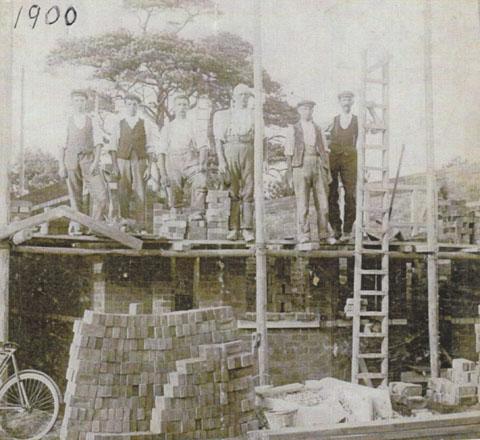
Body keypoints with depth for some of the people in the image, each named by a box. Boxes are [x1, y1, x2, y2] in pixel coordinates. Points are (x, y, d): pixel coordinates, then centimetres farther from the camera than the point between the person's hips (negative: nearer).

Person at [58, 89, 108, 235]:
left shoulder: (92, 121, 8)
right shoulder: (67, 122, 7)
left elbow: (98, 143, 0)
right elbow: (62, 145, 5)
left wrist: (96, 162, -14)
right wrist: (61, 166, -4)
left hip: (89, 161, 0)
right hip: (71, 161, 0)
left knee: (101, 195, -10)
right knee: (75, 197, 0)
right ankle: (77, 227, 8)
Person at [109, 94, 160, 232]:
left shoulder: (145, 124, 5)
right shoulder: (119, 124, 7)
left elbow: (150, 148, 3)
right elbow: (114, 146, 5)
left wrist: (149, 167, -4)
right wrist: (114, 165, -5)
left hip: (140, 161, 0)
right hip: (123, 160, 1)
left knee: (140, 193, -3)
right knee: (123, 193, -2)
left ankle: (141, 225, 0)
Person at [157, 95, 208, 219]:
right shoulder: (167, 128, 15)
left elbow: (203, 148, 4)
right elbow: (161, 153, 11)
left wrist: (202, 163, -15)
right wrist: (163, 174, 1)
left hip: (192, 164, -1)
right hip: (173, 165, 1)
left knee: (201, 181, -31)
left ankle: (197, 212, -29)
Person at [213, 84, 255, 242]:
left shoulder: (253, 115, 19)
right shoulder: (223, 115, 14)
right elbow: (218, 139, 7)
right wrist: (221, 160, -5)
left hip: (248, 152, 1)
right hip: (230, 152, -1)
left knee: (248, 192, -5)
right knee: (232, 192, -3)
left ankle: (247, 229, -4)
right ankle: (233, 229, -1)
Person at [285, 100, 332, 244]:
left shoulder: (318, 130, 19)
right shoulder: (293, 129, 10)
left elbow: (324, 152, 18)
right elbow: (289, 153, 7)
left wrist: (328, 172, 9)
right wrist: (290, 175, 0)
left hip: (319, 167, 3)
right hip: (301, 166, -3)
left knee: (323, 202, -1)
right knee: (302, 203, -6)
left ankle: (323, 234, 6)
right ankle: (303, 235, -2)